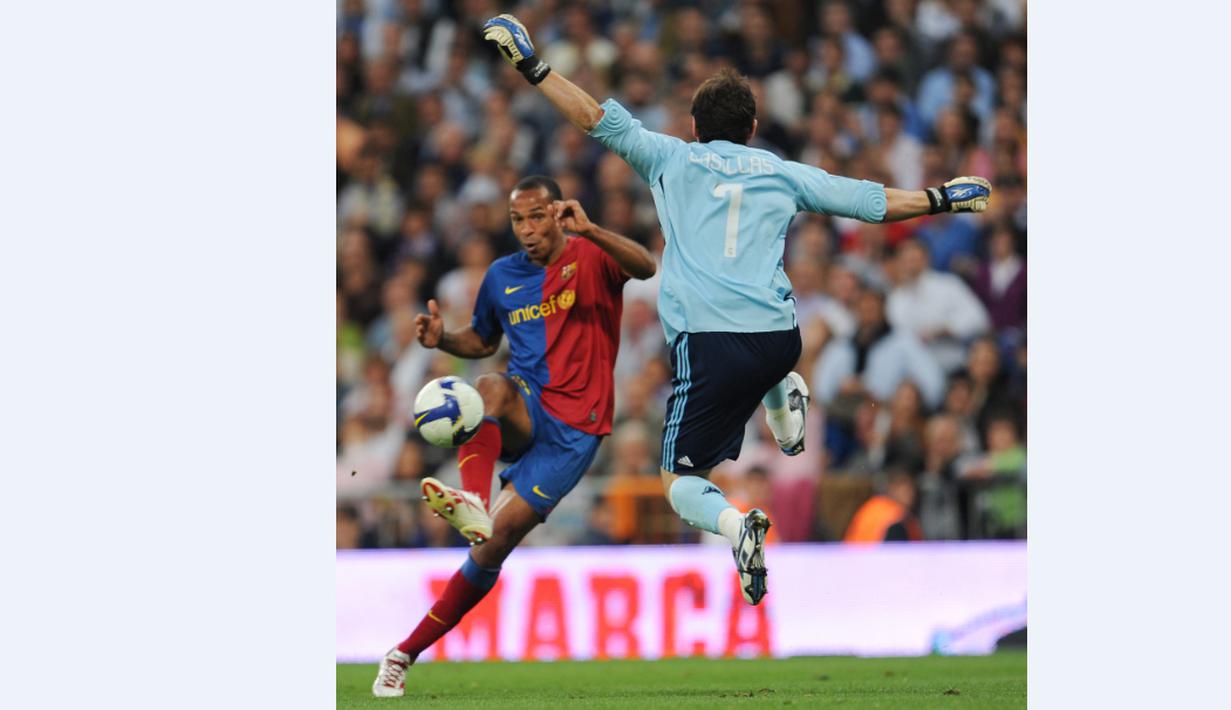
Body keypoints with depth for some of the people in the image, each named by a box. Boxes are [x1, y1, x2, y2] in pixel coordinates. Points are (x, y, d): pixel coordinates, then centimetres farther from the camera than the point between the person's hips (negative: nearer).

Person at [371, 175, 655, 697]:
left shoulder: (590, 257, -1)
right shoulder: (502, 276, 12)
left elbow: (644, 267, -22)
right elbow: (482, 341, 27)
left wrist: (590, 231, -37)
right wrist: (441, 339, 5)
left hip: (574, 429, -4)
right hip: (524, 417, 4)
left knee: (497, 541, -12)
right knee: (492, 387, -34)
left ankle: (407, 652, -6)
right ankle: (473, 504, -55)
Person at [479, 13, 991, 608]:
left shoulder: (671, 159, 11)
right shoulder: (783, 175, 16)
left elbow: (597, 119, 8)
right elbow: (874, 202, 22)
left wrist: (531, 67, 13)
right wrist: (941, 199, 36)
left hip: (708, 345, -3)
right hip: (779, 335, 3)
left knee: (681, 482, 2)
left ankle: (734, 524, -29)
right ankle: (784, 395, 14)